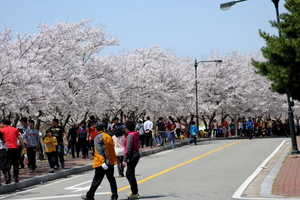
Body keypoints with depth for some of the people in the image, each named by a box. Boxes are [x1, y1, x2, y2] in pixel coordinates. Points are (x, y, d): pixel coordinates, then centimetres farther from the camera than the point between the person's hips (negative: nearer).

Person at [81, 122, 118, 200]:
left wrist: (103, 162, -23)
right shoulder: (109, 136, 11)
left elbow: (100, 151, -18)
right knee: (111, 179, 11)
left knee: (97, 180, 0)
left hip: (101, 163, -6)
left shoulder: (98, 137, -9)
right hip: (111, 161, 6)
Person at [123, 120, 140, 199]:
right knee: (128, 174, 19)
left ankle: (135, 193, 1)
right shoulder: (135, 135, 14)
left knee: (130, 175, -3)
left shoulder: (130, 135, -16)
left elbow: (128, 149, -20)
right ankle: (133, 190, 25)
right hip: (136, 155, 10)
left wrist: (125, 160, -18)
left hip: (132, 157, -10)